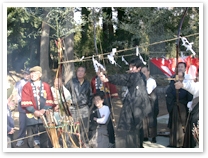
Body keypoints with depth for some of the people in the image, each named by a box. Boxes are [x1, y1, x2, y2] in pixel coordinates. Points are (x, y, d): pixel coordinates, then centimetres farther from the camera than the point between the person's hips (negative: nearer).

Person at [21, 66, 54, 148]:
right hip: (31, 115, -2)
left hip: (44, 115, 2)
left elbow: (50, 100, 4)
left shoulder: (46, 86, 9)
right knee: (30, 137, 2)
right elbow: (25, 102, -6)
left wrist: (44, 110, -11)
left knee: (45, 136, 6)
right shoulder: (26, 86, 1)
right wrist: (34, 111, -14)